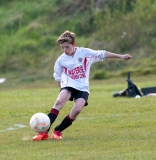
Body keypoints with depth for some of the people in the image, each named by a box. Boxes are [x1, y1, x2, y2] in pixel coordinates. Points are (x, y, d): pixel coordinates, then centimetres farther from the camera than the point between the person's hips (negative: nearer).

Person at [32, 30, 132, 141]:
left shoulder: (85, 52, -2)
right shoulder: (61, 60, 2)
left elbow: (102, 54, 3)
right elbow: (58, 77, 15)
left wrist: (121, 56, 2)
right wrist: (63, 90, 15)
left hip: (83, 88, 0)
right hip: (68, 86, 0)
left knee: (77, 109, -25)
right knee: (59, 101, -30)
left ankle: (58, 131, -6)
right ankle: (44, 132, -33)